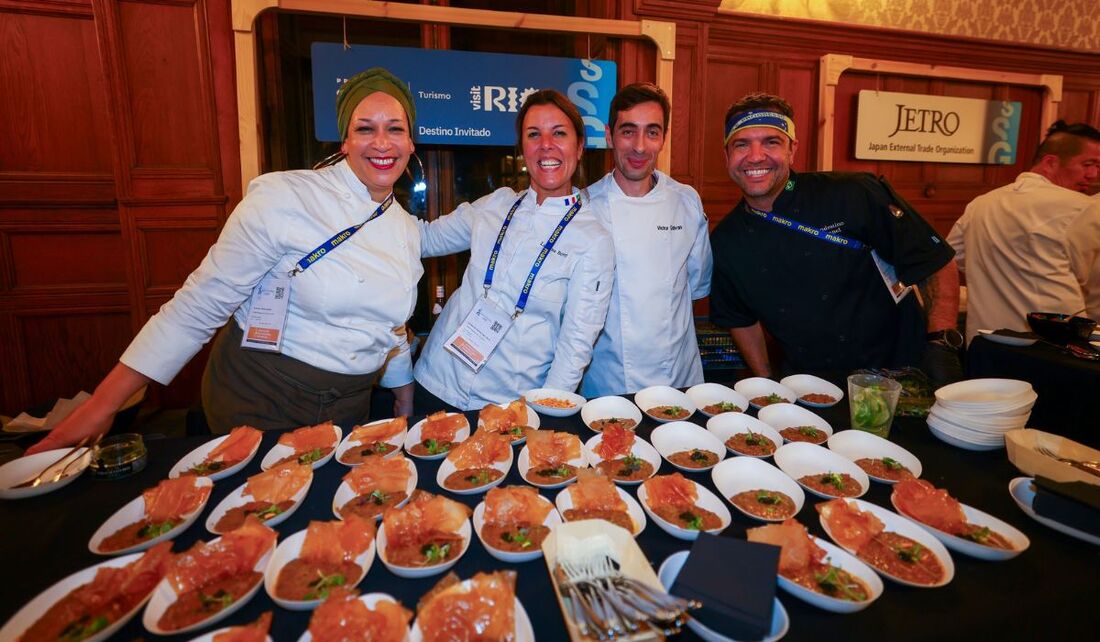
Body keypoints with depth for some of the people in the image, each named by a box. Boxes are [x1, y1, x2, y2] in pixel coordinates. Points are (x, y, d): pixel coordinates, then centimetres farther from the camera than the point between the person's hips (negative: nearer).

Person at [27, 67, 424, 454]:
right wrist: (102, 404, -12)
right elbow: (202, 304, -15)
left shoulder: (407, 229, 1)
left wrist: (405, 400, 14)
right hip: (257, 404, -5)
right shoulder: (281, 197, -16)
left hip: (346, 409, 5)